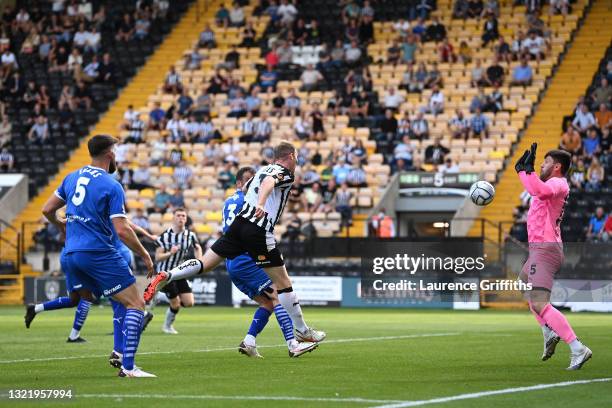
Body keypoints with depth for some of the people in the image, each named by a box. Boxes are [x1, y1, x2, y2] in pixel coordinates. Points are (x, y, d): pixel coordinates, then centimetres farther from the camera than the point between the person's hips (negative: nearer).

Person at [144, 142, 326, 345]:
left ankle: (166, 276, -14)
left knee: (205, 263, 7)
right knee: (283, 282, 3)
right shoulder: (285, 174, -2)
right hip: (259, 232, -7)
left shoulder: (263, 169, 21)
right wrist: (261, 204, -42)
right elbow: (269, 182, -25)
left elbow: (244, 189, 34)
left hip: (240, 222, 7)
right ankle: (302, 331, 10)